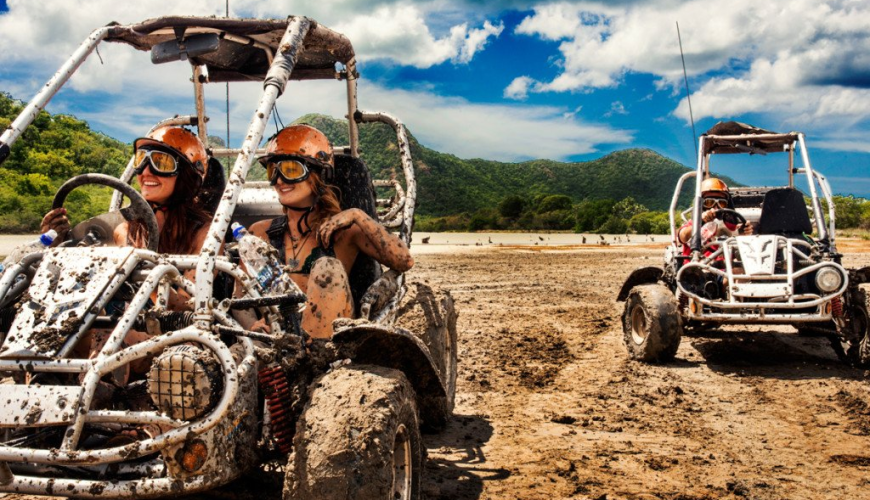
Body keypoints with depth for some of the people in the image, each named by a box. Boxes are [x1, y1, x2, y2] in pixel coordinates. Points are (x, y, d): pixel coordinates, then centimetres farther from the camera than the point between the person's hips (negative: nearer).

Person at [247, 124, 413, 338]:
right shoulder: (261, 233, 14)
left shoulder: (342, 230, 5)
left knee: (327, 268, -25)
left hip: (329, 335, -1)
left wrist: (359, 217, -13)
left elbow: (404, 261, -8)